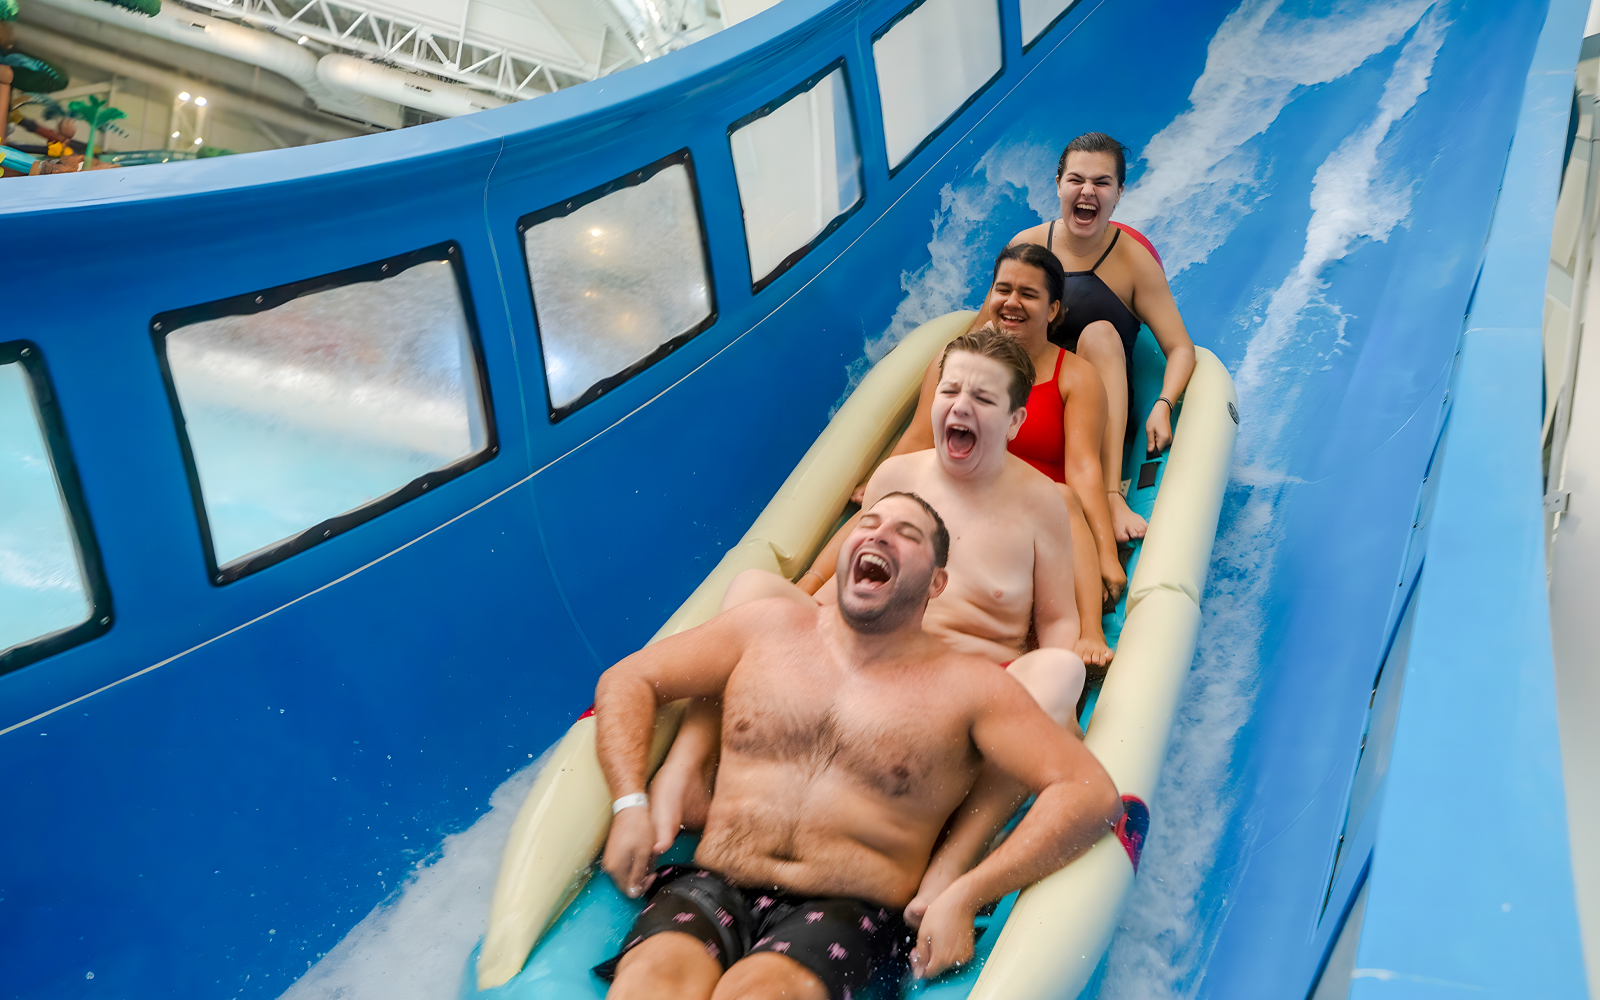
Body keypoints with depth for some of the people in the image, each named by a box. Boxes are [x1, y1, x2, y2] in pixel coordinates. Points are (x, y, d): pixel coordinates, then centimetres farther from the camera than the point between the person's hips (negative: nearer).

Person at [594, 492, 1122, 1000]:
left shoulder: (968, 685, 5)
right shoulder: (770, 626, 14)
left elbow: (1092, 794, -3)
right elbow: (628, 679, 19)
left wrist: (961, 899, -13)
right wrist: (631, 805, 3)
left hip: (844, 914, -2)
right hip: (711, 889, 2)